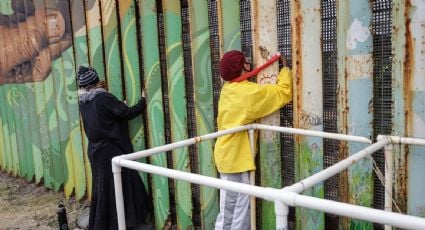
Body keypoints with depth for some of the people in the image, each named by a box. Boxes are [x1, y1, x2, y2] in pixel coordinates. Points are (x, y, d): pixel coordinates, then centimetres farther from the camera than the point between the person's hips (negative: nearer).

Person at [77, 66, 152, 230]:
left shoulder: (83, 102, 4)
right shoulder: (103, 98, -17)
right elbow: (126, 113, -14)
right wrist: (143, 101, -3)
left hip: (95, 150, 7)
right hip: (111, 150, -7)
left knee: (102, 188, 15)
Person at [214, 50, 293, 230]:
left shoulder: (227, 89, 6)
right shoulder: (250, 91, -17)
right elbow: (284, 92, -13)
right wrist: (285, 69, 4)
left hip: (228, 155, 8)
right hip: (237, 158, -8)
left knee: (229, 210, 16)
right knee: (240, 209, 1)